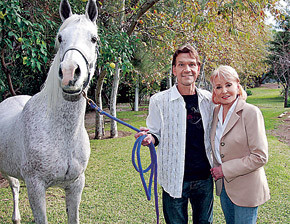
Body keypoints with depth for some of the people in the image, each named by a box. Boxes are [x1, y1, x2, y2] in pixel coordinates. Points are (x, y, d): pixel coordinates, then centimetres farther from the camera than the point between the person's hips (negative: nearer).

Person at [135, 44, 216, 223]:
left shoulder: (208, 99, 2)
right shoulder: (159, 100, -8)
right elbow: (156, 133, 1)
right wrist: (149, 138, -21)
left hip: (205, 178, 3)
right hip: (175, 180, -3)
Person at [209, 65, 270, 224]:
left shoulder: (251, 113, -17)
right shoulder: (216, 112, 4)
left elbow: (260, 157, -19)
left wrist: (225, 170, -17)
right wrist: (216, 171, 5)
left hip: (246, 189, -6)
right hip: (223, 186, 6)